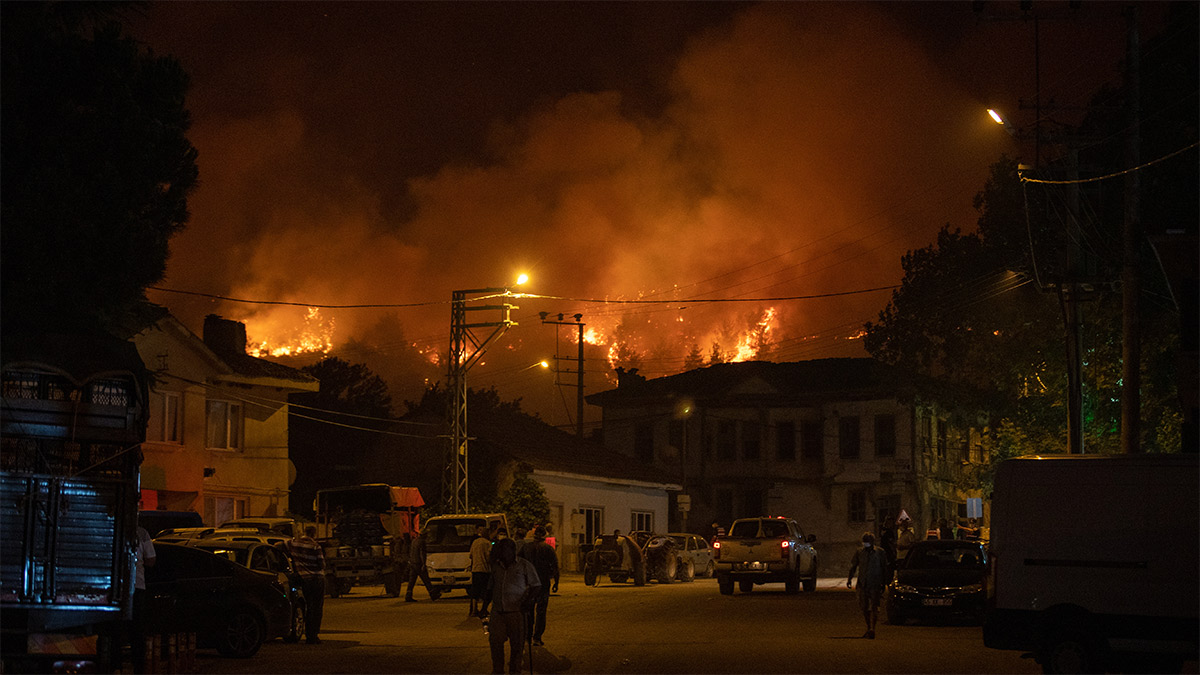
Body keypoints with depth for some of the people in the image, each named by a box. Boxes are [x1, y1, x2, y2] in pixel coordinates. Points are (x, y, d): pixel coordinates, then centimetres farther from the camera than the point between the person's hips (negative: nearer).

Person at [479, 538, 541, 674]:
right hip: (498, 612, 3)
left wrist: (528, 600, -12)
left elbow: (536, 585, 3)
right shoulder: (496, 566, 13)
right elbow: (490, 588, 21)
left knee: (516, 645, 1)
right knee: (495, 641, -4)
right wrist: (484, 607, 11)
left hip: (516, 611, -3)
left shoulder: (524, 565, 2)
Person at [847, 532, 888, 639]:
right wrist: (849, 578, 0)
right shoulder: (859, 552, 6)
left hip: (875, 584, -3)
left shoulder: (879, 553, 1)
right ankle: (869, 628, 23)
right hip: (862, 584, 3)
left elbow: (884, 569, 8)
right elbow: (853, 567, 12)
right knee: (864, 608, 8)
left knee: (874, 607, -12)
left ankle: (872, 629, -18)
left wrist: (884, 583, 7)